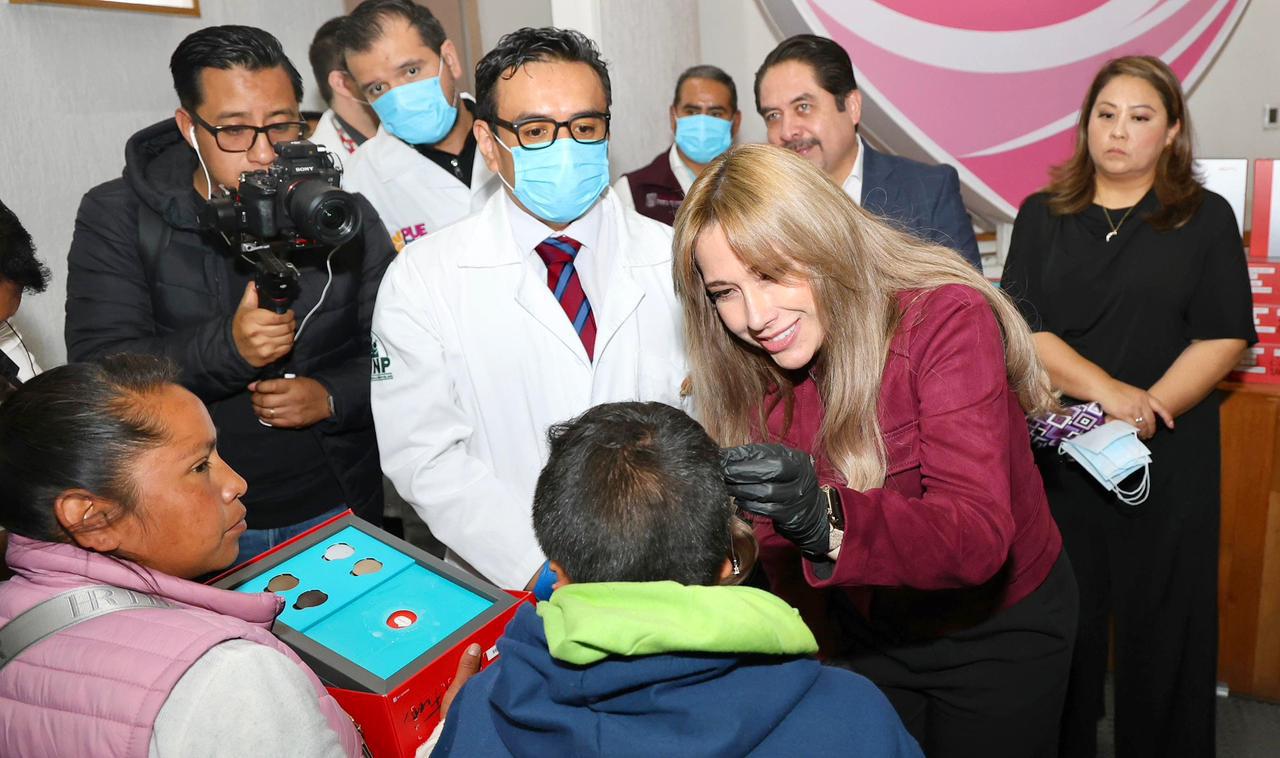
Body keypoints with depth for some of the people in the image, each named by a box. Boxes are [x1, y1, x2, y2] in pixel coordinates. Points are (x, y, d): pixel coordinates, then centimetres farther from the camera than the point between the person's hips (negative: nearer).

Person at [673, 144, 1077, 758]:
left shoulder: (947, 317, -27)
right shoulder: (756, 373, -11)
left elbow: (979, 537, -36)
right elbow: (782, 559, -5)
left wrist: (826, 518, -51)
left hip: (999, 632, -3)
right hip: (868, 632, 4)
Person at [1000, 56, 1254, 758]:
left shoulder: (1206, 219, 5)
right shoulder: (1042, 217, 7)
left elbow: (1222, 339, -3)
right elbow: (1018, 326, -4)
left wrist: (1147, 412, -16)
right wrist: (1107, 391, -16)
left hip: (1169, 456, -1)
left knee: (1161, 619, 8)